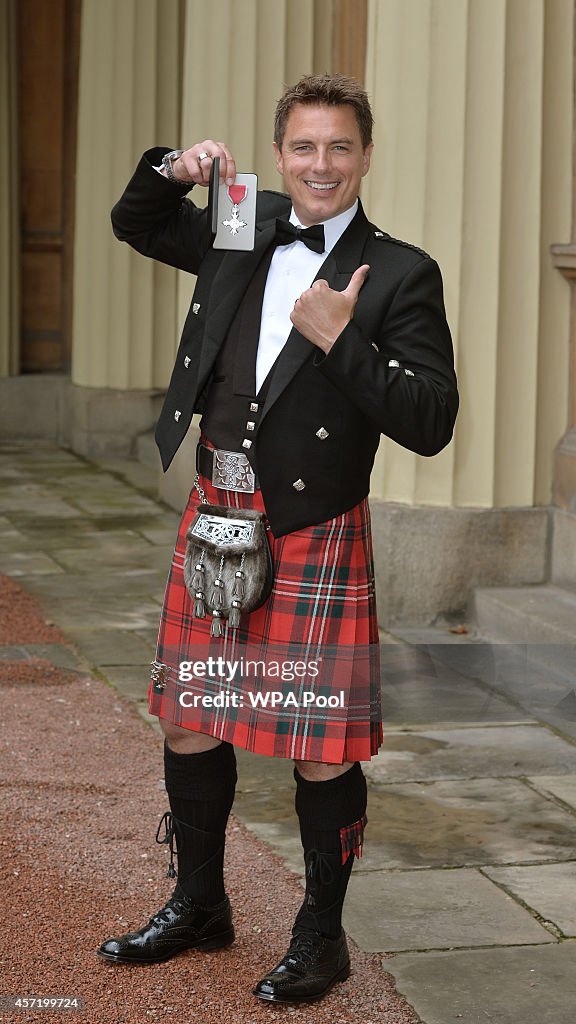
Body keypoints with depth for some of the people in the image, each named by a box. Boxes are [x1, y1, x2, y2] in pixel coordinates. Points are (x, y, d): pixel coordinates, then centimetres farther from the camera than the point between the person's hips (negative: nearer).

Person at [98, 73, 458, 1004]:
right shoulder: (243, 232, 7)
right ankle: (198, 908, 33)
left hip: (316, 534, -5)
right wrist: (172, 170, 2)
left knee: (321, 750, 0)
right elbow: (134, 224, 23)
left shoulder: (400, 274, -8)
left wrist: (341, 340, -23)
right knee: (188, 721, 15)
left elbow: (430, 424, -14)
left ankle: (322, 936, 18)